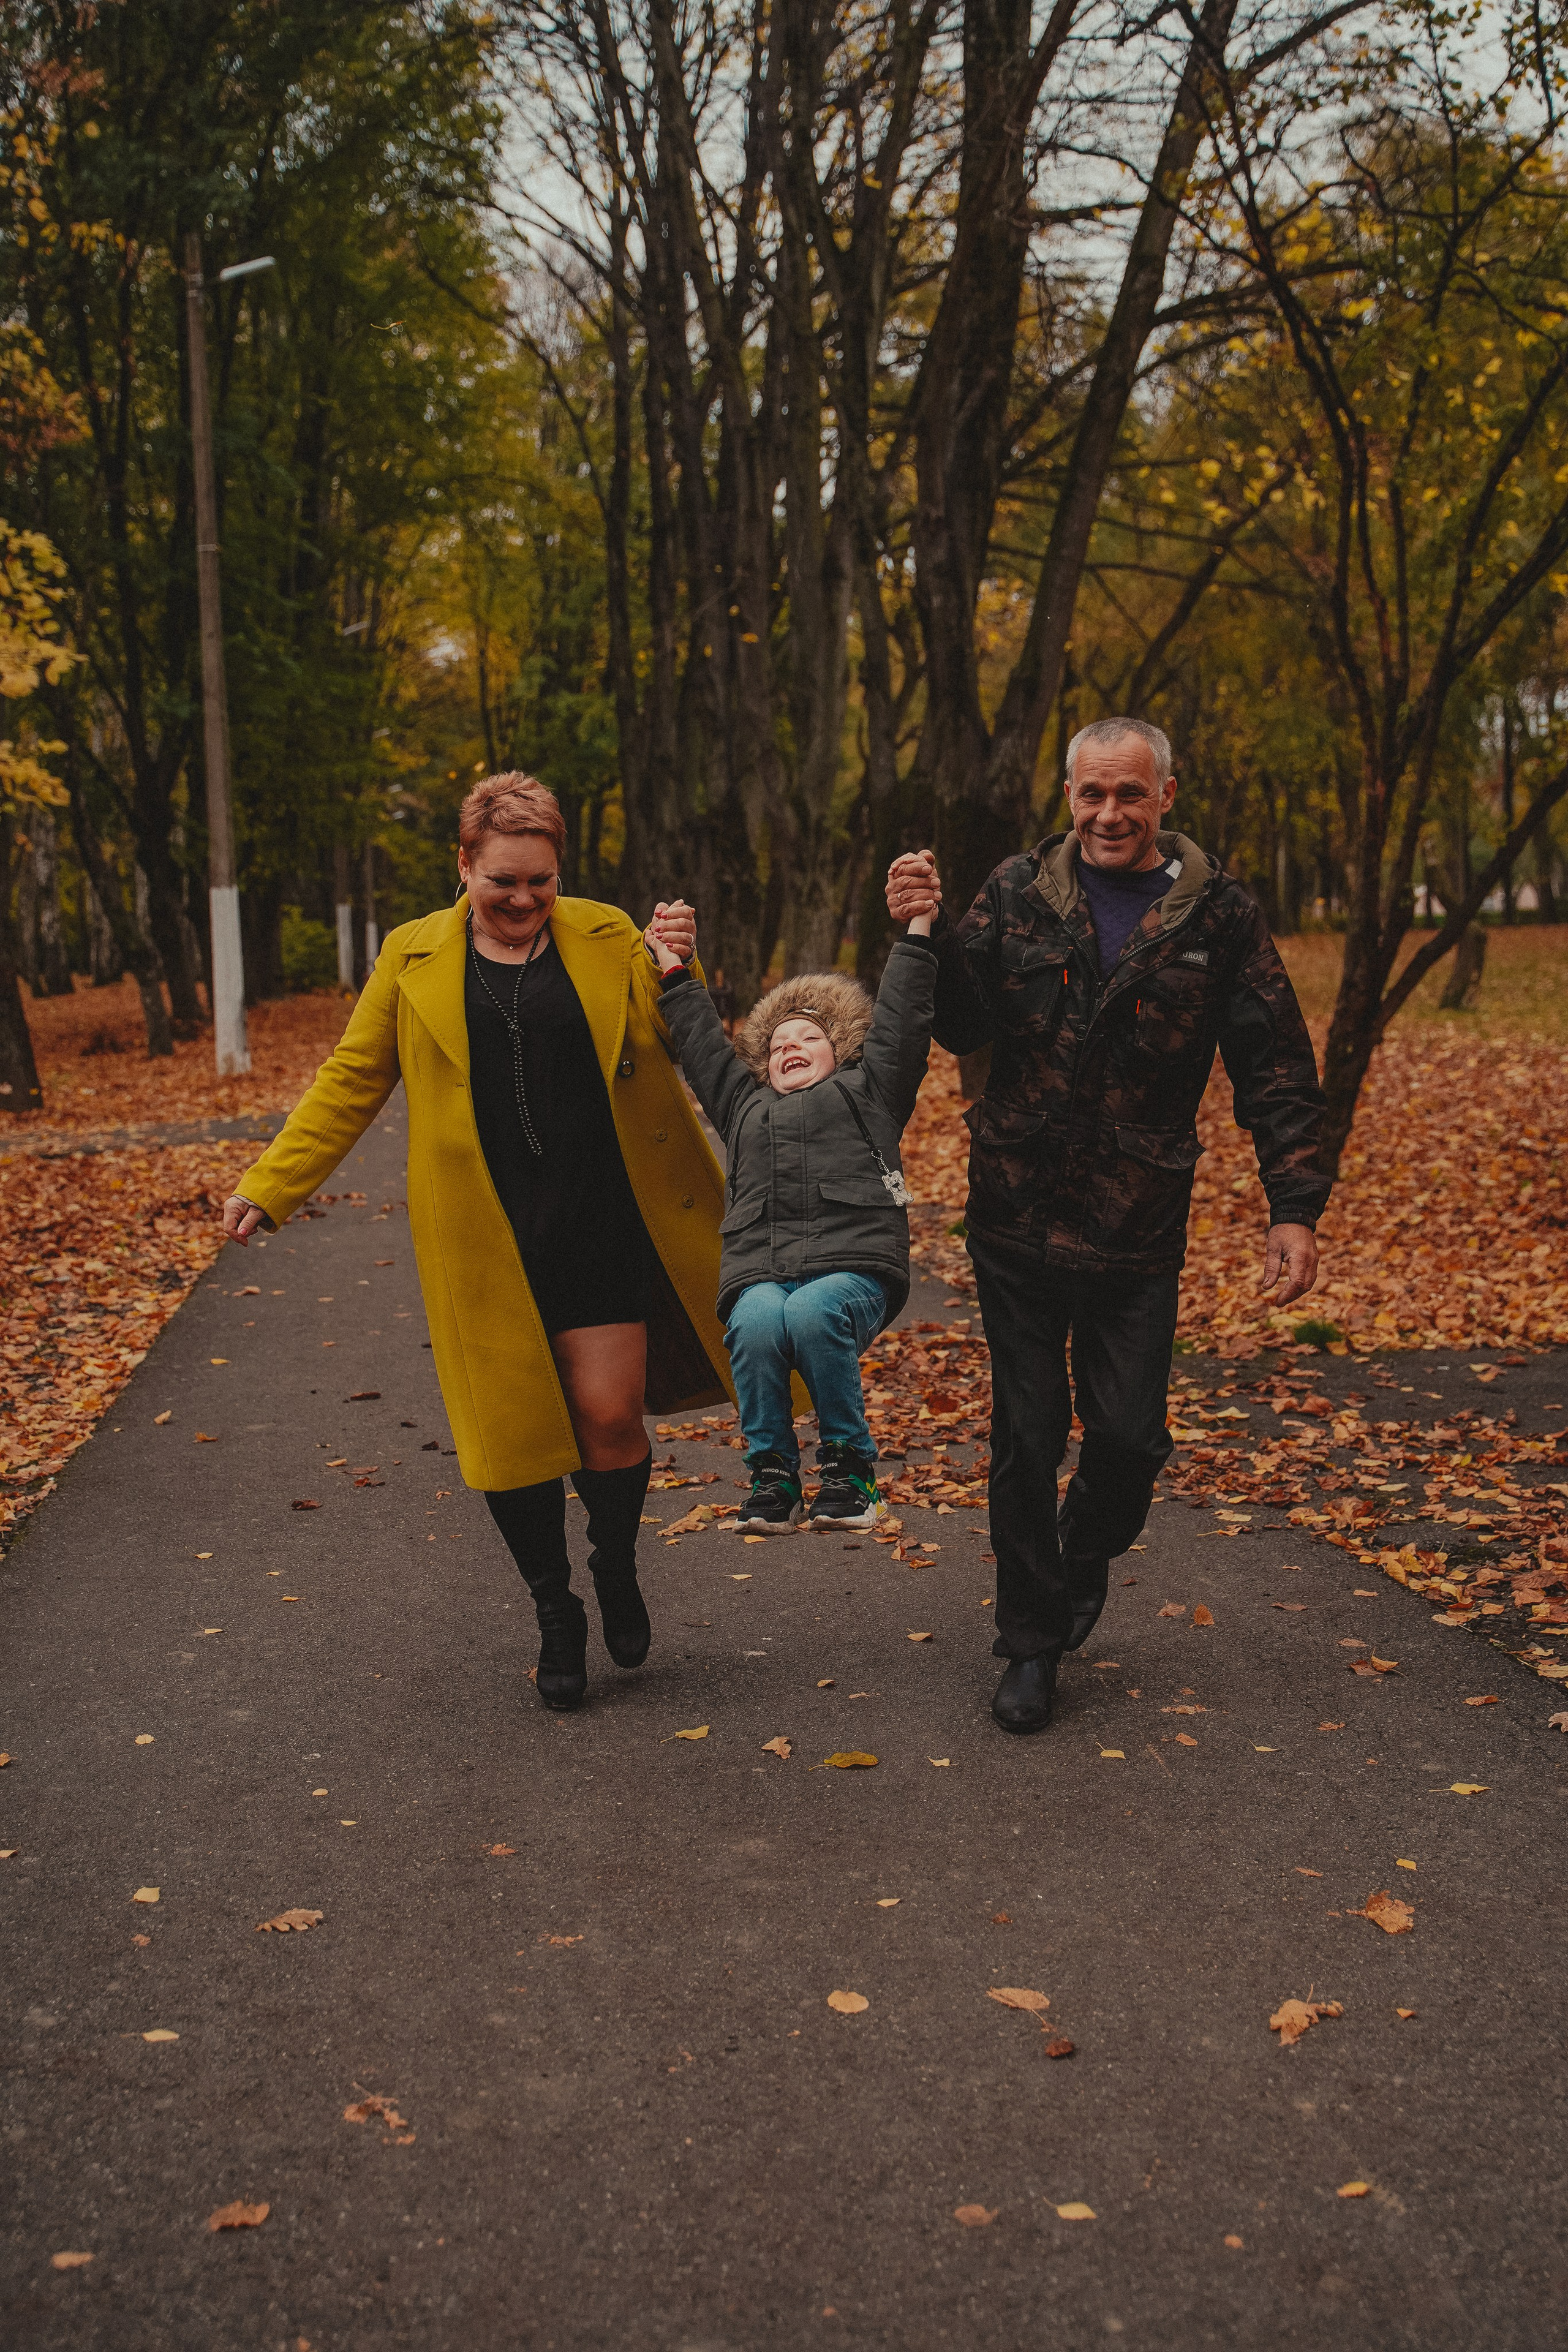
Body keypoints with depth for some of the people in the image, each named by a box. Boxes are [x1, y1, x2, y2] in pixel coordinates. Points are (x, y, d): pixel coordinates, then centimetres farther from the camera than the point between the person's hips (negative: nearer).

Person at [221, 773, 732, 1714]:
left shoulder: (607, 939, 6)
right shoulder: (413, 959, 6)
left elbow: (670, 1046, 5)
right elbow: (352, 1080, 10)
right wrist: (268, 1187, 6)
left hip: (598, 1222, 0)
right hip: (483, 1238, 0)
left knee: (611, 1415, -3)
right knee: (514, 1425, 2)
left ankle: (618, 1570, 27)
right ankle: (556, 1614, 22)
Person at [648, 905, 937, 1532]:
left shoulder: (866, 1089, 27)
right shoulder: (746, 1105, 36)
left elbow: (899, 1016, 20)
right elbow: (702, 1043, 43)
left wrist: (917, 927, 16)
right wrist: (674, 971, 45)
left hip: (853, 1265, -2)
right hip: (759, 1273, 3)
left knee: (812, 1314, -36)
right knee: (757, 1324, -33)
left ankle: (849, 1470, -19)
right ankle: (771, 1476, -17)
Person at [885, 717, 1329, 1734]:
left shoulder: (1219, 913, -1)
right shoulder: (1019, 893, 0)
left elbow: (1277, 1070, 1)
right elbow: (962, 1028, 0)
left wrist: (1294, 1206, -5)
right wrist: (926, 936, -17)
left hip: (1139, 1232, 0)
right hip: (1017, 1220, 1)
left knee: (1130, 1437, 1)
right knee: (1027, 1439, 7)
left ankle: (1086, 1554, 35)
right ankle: (1033, 1642, 23)